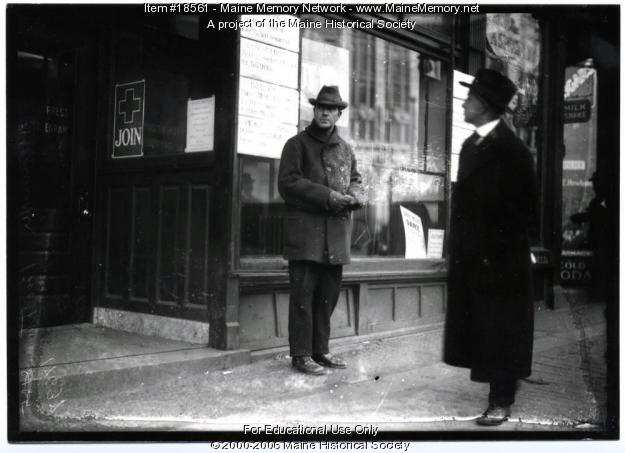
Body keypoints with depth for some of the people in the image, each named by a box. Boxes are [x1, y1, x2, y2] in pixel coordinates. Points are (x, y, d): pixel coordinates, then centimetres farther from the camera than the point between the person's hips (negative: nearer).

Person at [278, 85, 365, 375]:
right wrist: (328, 196, -16)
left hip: (337, 236, 6)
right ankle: (301, 354, 4)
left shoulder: (345, 149, 18)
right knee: (303, 295, -5)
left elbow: (355, 179, 26)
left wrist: (357, 195, 1)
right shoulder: (297, 144, 0)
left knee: (328, 295, 11)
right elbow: (287, 183, -10)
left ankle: (320, 350, 22)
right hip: (306, 234, -6)